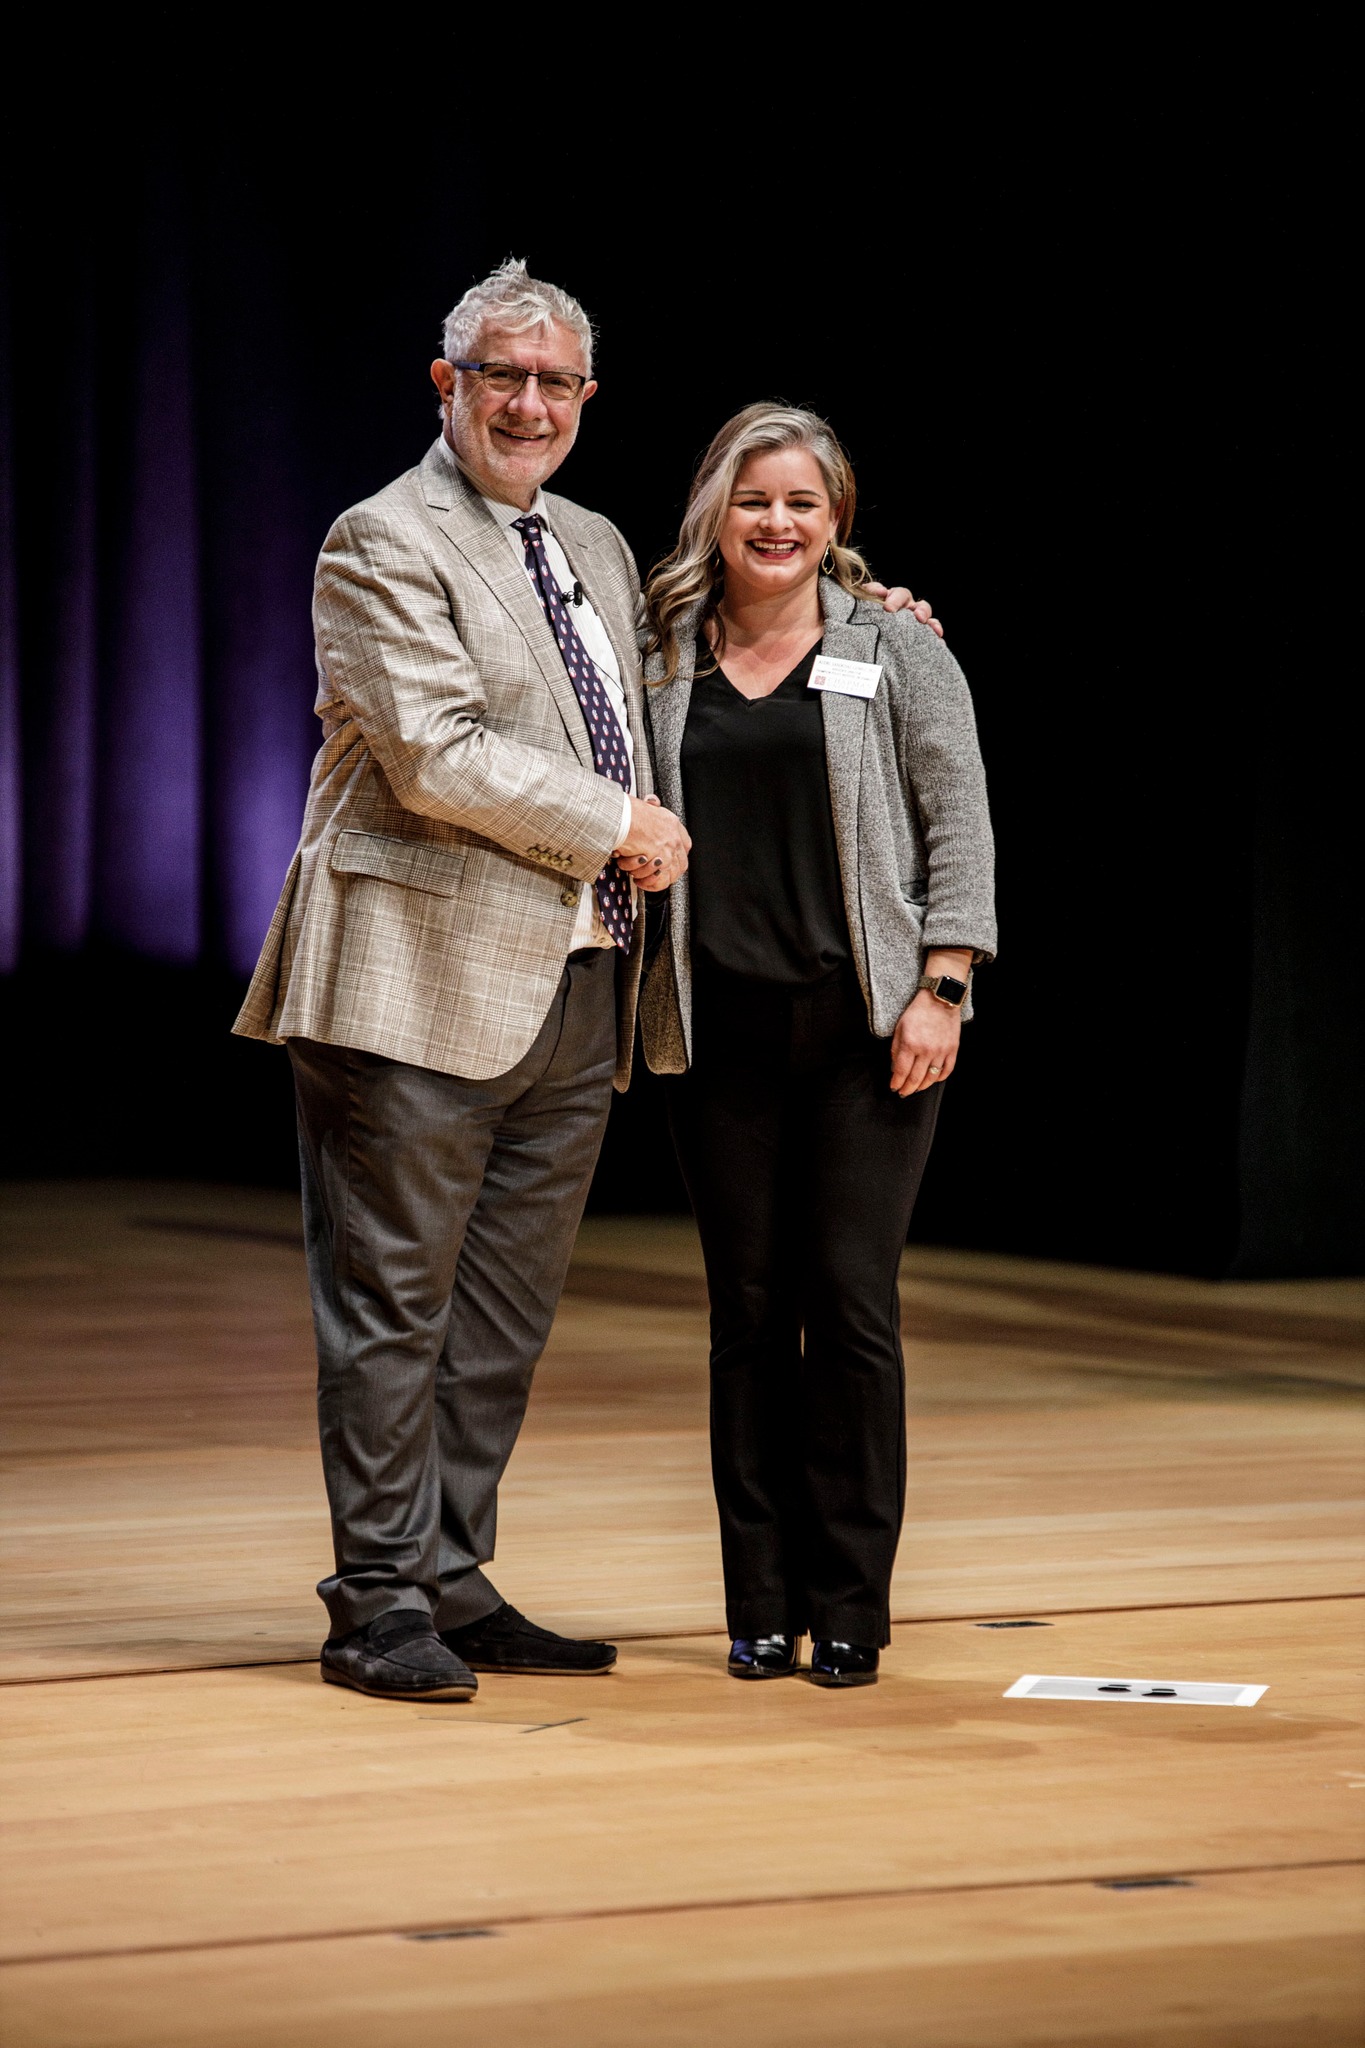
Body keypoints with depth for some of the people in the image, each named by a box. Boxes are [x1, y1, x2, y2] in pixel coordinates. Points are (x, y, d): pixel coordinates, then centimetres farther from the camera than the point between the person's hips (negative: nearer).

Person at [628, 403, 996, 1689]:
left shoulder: (896, 652, 4)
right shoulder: (661, 658, 9)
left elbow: (958, 825, 1)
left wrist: (940, 990, -6)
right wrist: (625, 852, 0)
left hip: (865, 1026, -2)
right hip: (719, 1029, 2)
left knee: (852, 1297, -5)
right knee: (747, 1308, 4)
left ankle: (848, 1607, 3)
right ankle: (760, 1605, 11)